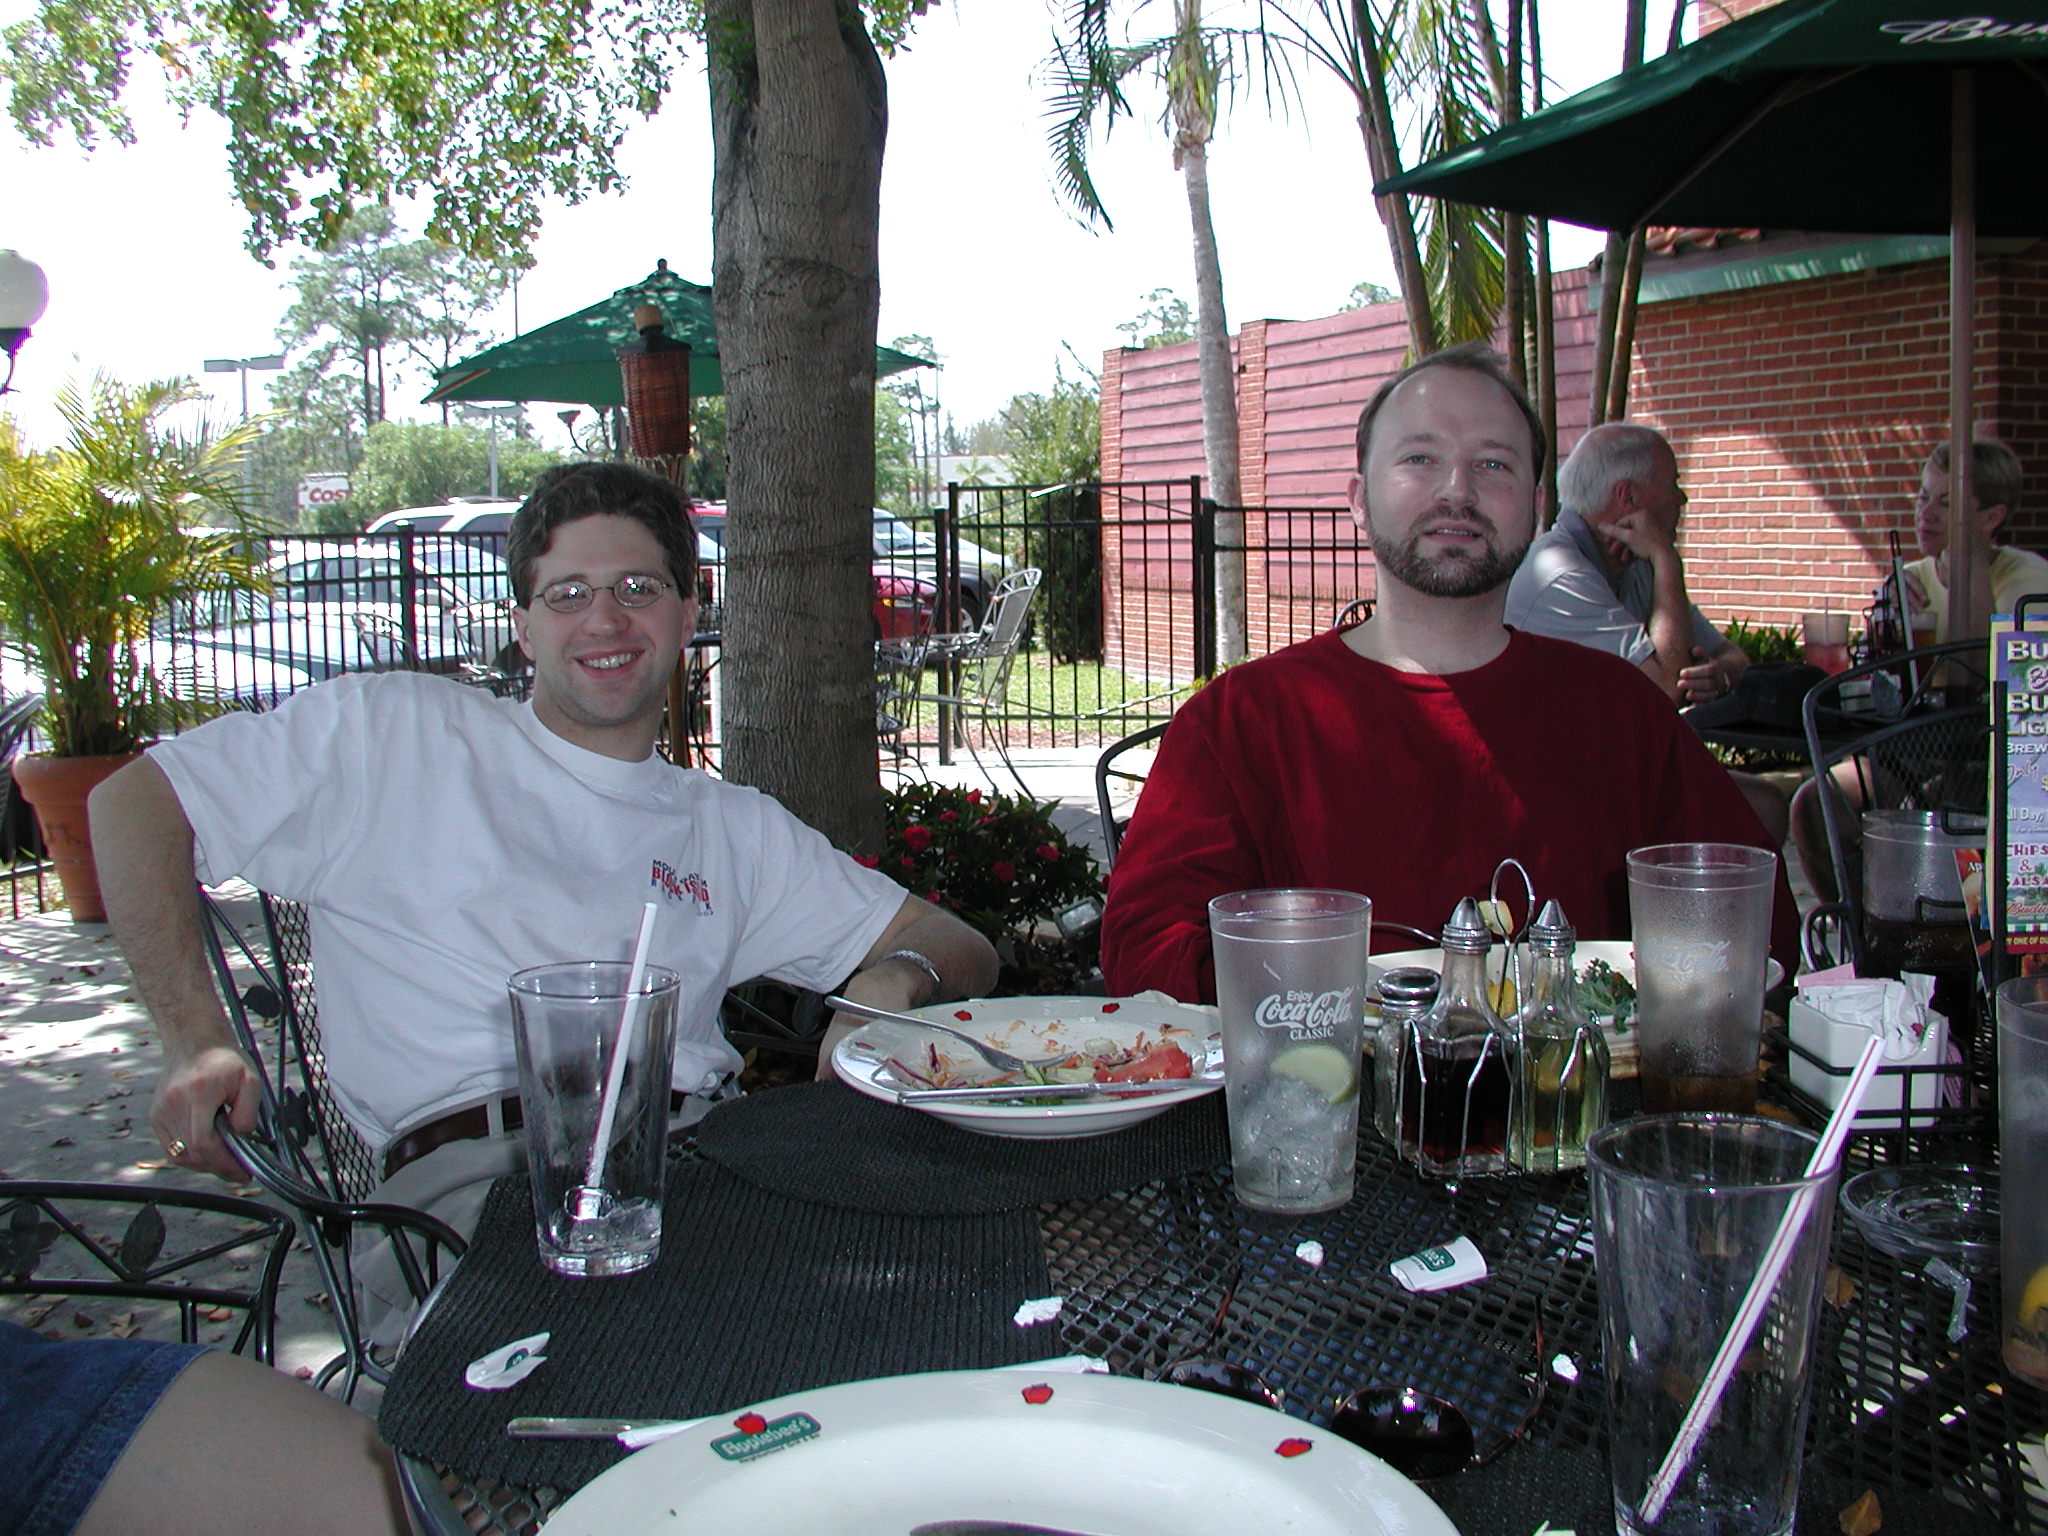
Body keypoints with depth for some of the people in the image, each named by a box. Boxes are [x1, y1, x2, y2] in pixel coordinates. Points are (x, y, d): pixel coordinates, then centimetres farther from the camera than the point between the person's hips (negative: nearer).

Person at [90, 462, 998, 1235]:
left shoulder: (735, 830, 24)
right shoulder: (397, 731, 14)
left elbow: (962, 951, 25)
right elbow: (135, 802, 13)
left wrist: (897, 978, -2)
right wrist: (197, 1044, 0)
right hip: (474, 1164, -5)